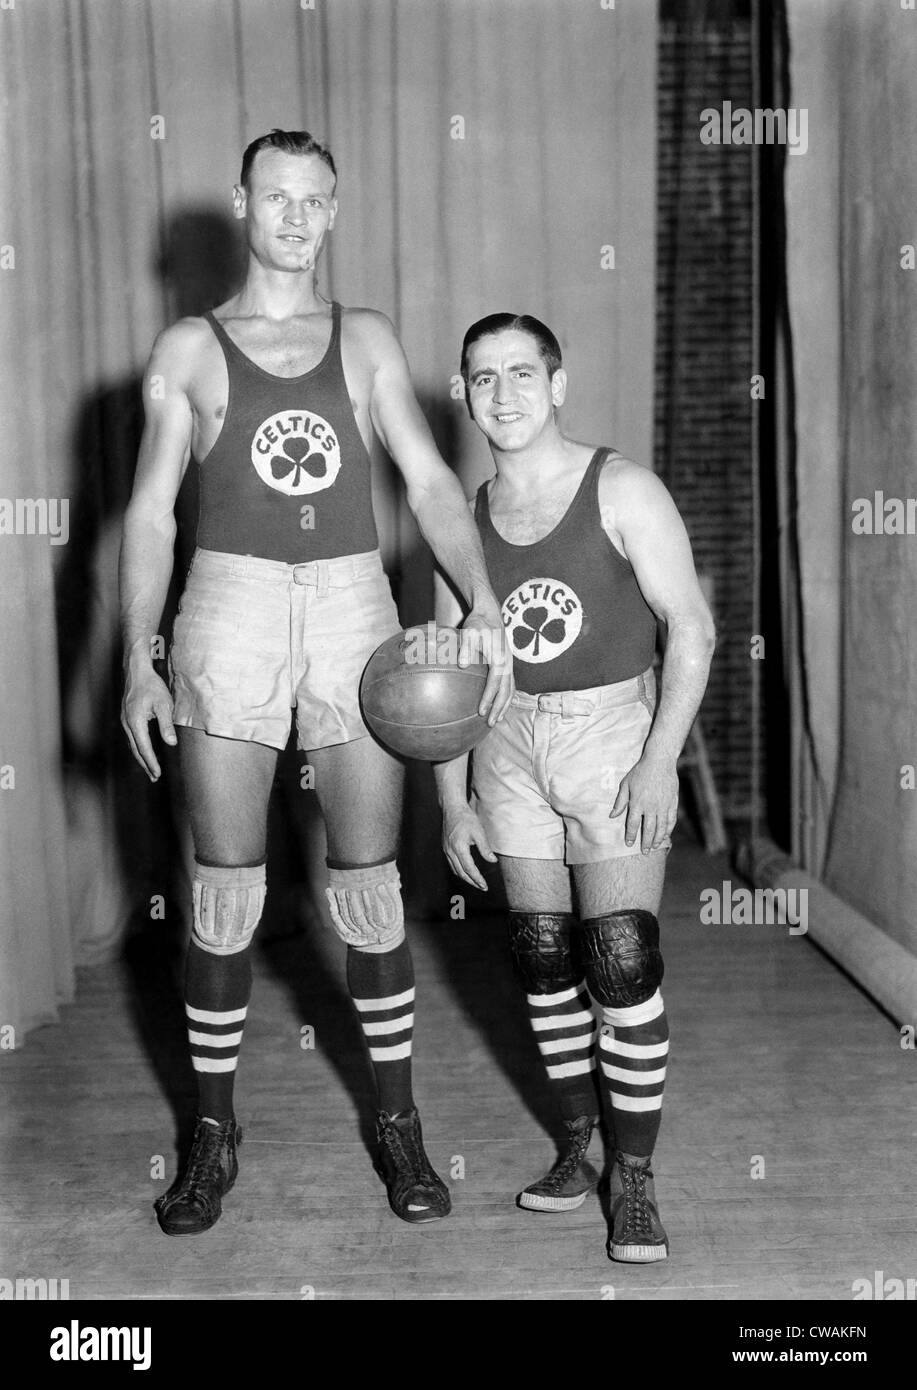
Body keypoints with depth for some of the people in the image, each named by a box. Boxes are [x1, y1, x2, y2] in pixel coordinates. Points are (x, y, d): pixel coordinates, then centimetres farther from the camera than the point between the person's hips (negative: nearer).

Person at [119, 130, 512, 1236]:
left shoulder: (365, 340, 11)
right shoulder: (188, 348, 8)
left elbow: (429, 482, 2)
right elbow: (151, 512, 5)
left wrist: (483, 605, -13)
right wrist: (138, 658, -5)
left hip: (353, 610, 1)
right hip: (230, 615, -1)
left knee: (370, 887, 5)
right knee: (225, 896, 4)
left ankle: (397, 1126, 21)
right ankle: (214, 1135, 20)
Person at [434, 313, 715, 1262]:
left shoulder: (621, 490, -5)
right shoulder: (465, 518, 7)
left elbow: (692, 626, -7)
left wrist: (661, 758, -16)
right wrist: (452, 797, 8)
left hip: (612, 733, -4)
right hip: (509, 746, 4)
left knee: (623, 961, -8)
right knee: (543, 958, 7)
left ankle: (634, 1177, 4)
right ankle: (575, 1146, 22)